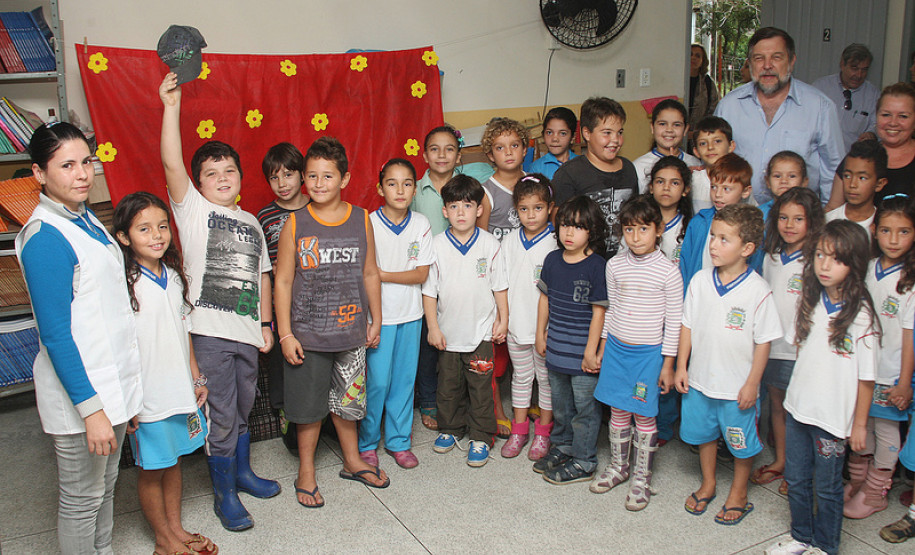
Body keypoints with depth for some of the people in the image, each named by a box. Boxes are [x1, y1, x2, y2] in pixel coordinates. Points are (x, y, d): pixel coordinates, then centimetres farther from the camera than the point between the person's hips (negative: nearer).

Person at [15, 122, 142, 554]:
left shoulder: (85, 219, 8)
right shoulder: (44, 238, -19)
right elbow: (55, 335, -21)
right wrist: (90, 408, -22)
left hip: (111, 380, 9)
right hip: (79, 390, -8)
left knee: (105, 486, 22)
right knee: (82, 498, 8)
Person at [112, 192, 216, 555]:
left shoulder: (173, 275, 5)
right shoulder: (125, 284, -17)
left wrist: (197, 377, 15)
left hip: (180, 388, 6)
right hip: (148, 396, -6)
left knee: (175, 460, 19)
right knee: (152, 470, 10)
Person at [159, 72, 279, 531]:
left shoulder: (251, 223, 14)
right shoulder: (192, 209, -1)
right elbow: (171, 163, -17)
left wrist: (266, 324, 14)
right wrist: (172, 106, -24)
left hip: (246, 332, 5)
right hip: (209, 331, -5)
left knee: (242, 410, 20)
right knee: (220, 415, 2)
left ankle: (241, 471, 40)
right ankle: (223, 494, 20)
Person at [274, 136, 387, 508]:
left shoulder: (361, 220, -1)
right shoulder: (295, 224, -8)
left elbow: (370, 274, 7)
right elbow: (282, 281, -6)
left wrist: (375, 320, 9)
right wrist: (285, 334, -9)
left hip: (351, 331, 2)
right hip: (307, 334, -2)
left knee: (347, 401, 17)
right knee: (309, 406, 10)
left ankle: (352, 461, 38)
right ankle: (306, 473, 29)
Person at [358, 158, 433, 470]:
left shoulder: (421, 225, 0)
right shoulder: (369, 224, -8)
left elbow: (421, 274, -4)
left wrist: (384, 275, -15)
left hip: (410, 314, 3)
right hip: (379, 314, -3)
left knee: (405, 379, 10)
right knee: (377, 381, -1)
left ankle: (398, 441, 26)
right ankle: (366, 443, 19)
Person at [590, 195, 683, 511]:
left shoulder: (668, 271, -10)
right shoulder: (615, 265, 1)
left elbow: (673, 321, -6)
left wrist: (668, 363, -6)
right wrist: (602, 347, 14)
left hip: (649, 352, -3)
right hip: (616, 348, 4)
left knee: (644, 416, 5)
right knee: (618, 412, 12)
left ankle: (642, 478, 20)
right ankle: (618, 468, 31)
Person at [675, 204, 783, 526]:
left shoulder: (757, 291, -17)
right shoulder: (700, 281, -6)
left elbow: (763, 341, -11)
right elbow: (688, 325, 3)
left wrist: (752, 384, -10)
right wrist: (681, 367, 2)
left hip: (738, 386, -4)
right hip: (700, 379, 4)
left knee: (742, 443, 13)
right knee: (704, 433, 20)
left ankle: (738, 493, 36)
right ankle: (708, 484, 43)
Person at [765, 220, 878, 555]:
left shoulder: (860, 314, -18)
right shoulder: (810, 301, -1)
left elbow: (866, 376, -13)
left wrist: (860, 424, -8)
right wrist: (800, 391, 12)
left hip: (833, 416, -5)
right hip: (798, 407, 5)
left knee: (826, 487, 11)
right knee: (795, 480, 18)